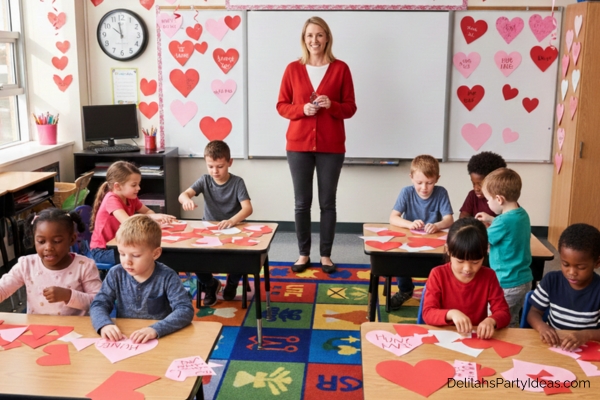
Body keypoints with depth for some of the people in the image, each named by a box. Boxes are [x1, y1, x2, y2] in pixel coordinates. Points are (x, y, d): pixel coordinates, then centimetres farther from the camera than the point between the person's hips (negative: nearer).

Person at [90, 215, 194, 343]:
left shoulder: (167, 277, -12)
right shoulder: (116, 274, -1)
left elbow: (185, 310, -19)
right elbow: (99, 304, 0)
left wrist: (155, 329, -33)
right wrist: (104, 324, -22)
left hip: (159, 342, -2)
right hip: (123, 340, 3)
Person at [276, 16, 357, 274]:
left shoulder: (340, 69, 2)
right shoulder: (293, 69, 5)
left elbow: (350, 108, 3)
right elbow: (281, 106, 6)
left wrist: (332, 105, -17)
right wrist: (302, 109, -13)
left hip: (331, 146, -1)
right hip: (299, 144, 1)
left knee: (328, 202, 4)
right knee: (301, 202, 5)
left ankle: (326, 255, 16)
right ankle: (303, 254, 18)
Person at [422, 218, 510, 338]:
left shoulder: (489, 276, -2)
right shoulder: (438, 274, -7)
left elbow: (503, 313, -3)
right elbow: (428, 313, -10)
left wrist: (491, 321, -24)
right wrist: (451, 313, -28)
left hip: (477, 339, 2)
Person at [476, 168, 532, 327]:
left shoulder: (504, 221, -23)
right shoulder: (522, 214, 2)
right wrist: (491, 220, 19)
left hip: (507, 284, -9)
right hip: (524, 280, 9)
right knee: (513, 323, 21)